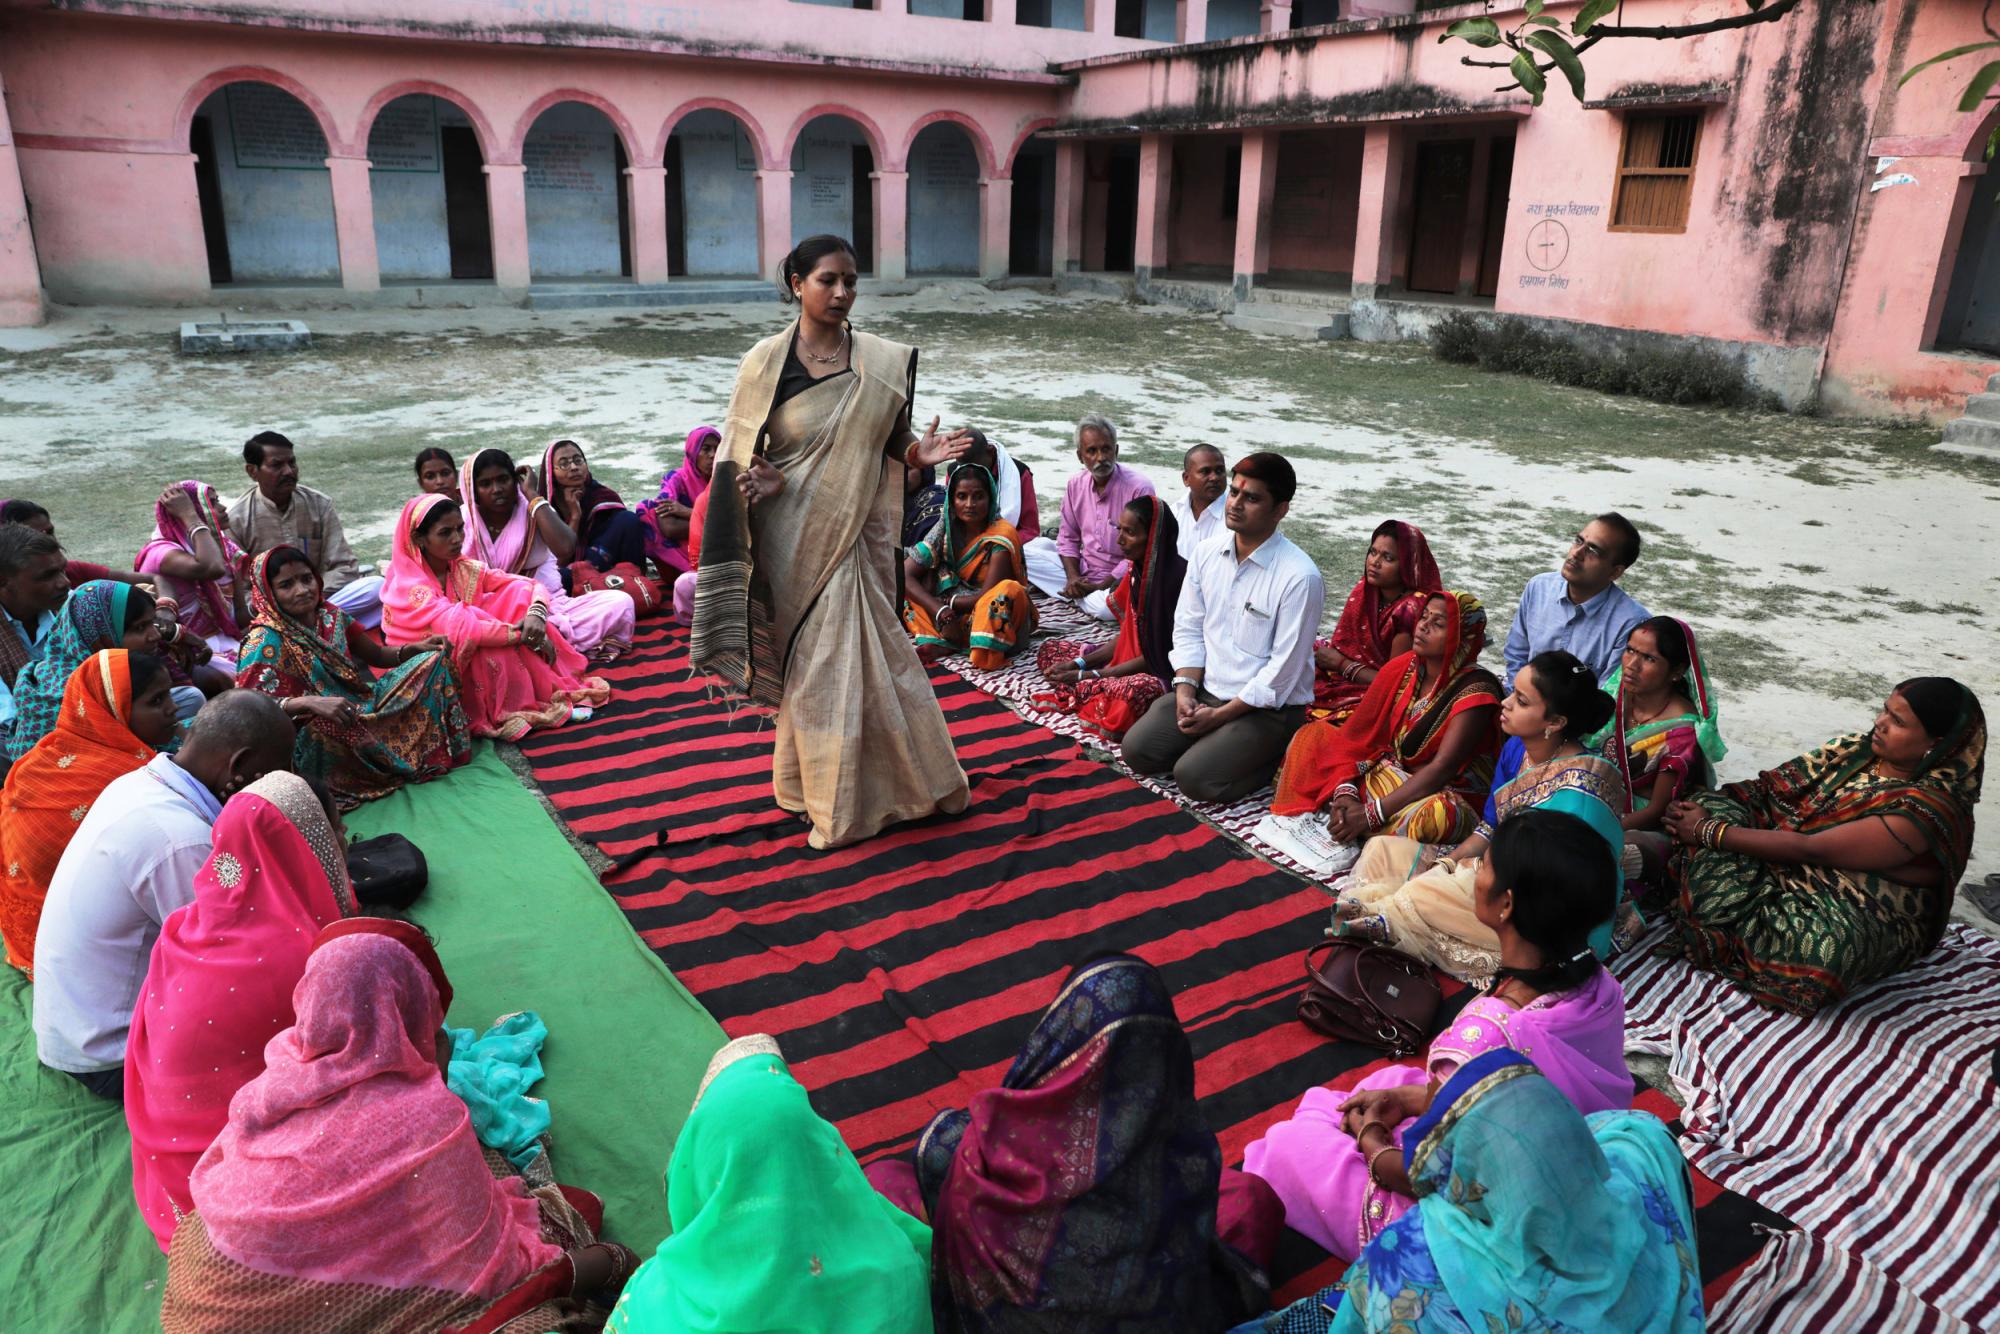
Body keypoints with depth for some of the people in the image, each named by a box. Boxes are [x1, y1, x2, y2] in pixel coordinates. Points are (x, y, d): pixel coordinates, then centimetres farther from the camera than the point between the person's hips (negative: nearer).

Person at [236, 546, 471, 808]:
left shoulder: (330, 615, 6)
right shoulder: (264, 642, -14)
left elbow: (378, 655, 18)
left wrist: (415, 648, -3)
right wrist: (308, 703, -40)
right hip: (315, 738, -7)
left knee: (433, 660, 1)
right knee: (323, 725, -44)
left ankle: (441, 754, -5)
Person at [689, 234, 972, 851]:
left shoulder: (884, 362, 0)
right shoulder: (766, 362, -5)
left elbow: (890, 438, 9)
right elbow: (738, 453, -1)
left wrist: (918, 453, -14)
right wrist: (764, 482, -22)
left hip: (857, 532, 1)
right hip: (794, 536, -1)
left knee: (858, 657, 6)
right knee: (814, 664, 5)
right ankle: (830, 800, 20)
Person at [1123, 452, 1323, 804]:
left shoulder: (1300, 576, -19)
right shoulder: (1207, 554, 1)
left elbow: (1284, 669, -18)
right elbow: (1188, 629, 7)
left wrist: (1220, 715, -14)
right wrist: (1185, 691, -9)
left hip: (1267, 708, -6)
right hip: (1205, 691, 6)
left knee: (1194, 776, -22)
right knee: (1137, 750, -10)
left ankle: (1272, 757, 3)